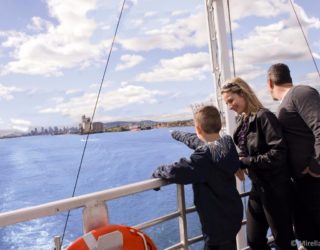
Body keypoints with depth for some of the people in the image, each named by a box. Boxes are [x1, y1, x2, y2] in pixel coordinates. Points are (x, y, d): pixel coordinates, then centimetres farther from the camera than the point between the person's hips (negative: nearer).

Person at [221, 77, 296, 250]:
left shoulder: (263, 116, -16)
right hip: (257, 188, 7)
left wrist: (245, 162, -20)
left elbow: (278, 153, -24)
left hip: (276, 189, -7)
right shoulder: (242, 121, 6)